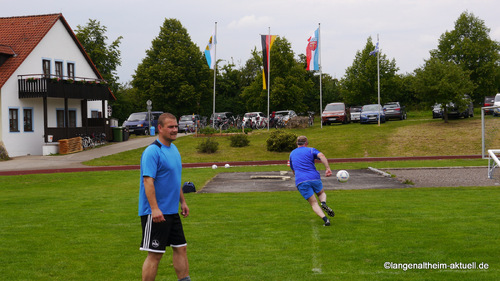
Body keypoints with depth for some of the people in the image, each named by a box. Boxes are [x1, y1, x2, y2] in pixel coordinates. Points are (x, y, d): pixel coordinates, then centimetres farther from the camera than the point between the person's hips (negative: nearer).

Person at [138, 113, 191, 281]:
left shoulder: (173, 149, 13)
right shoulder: (152, 152, -16)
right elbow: (148, 181, -23)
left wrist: (182, 202, 22)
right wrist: (154, 209, -28)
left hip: (172, 211, 9)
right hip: (156, 213, -9)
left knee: (180, 248, 13)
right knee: (155, 254, -3)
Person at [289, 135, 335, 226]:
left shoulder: (292, 154, 21)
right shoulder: (311, 150, 11)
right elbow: (321, 156, -12)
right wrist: (328, 168, -19)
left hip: (300, 181, 1)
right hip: (314, 178, -1)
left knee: (314, 203, 4)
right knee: (321, 193, 27)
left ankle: (325, 219, -20)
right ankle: (323, 203, -7)